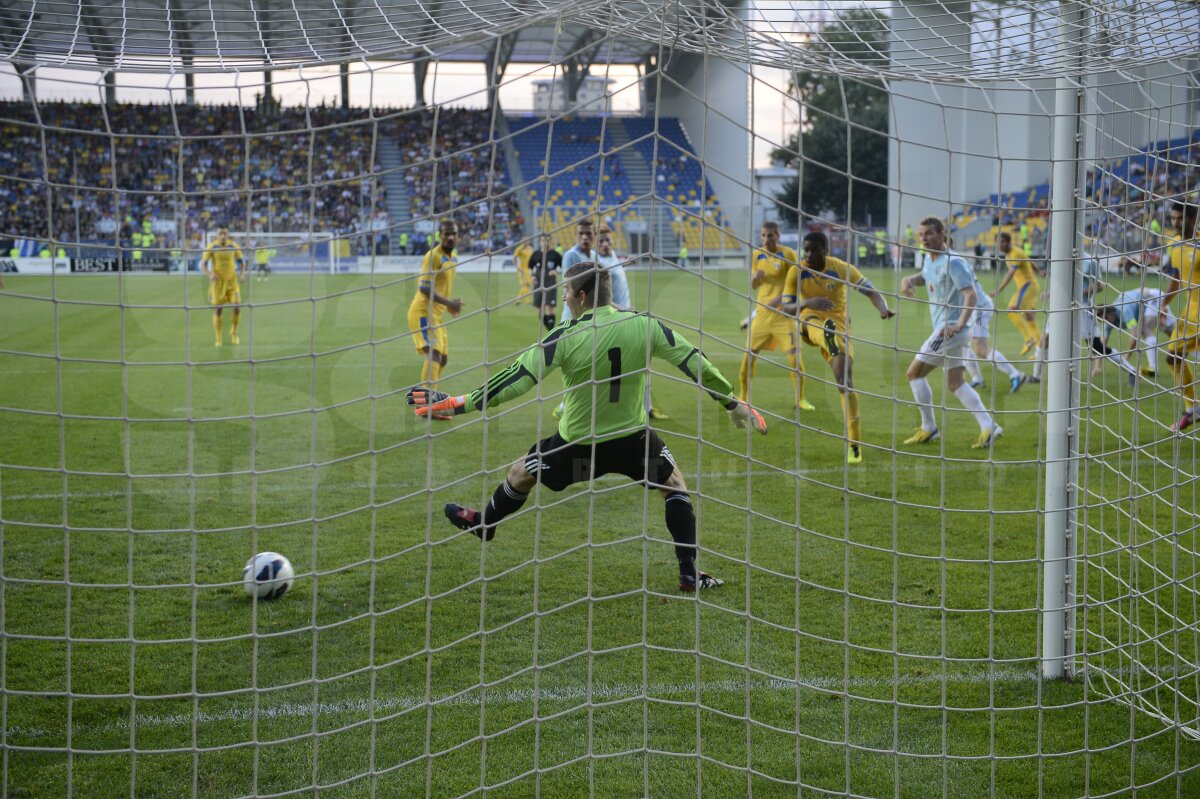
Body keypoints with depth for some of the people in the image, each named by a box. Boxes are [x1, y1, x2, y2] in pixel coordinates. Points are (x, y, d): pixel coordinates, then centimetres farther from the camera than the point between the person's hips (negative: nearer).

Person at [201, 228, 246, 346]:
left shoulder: (234, 246, -2)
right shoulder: (212, 247, -7)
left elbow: (241, 261, 10)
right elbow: (203, 264, -6)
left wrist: (241, 273, -8)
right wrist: (210, 275, -24)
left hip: (232, 281, 1)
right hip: (217, 281, -1)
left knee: (237, 308, -9)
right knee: (217, 310, -1)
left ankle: (234, 333, 16)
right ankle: (219, 339, 11)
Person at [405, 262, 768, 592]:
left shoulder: (564, 338, -19)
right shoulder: (645, 326, -12)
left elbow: (515, 380, -21)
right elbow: (695, 363, -5)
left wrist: (456, 404, -15)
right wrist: (733, 403, 9)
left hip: (577, 445, -2)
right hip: (634, 439, 2)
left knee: (520, 473, 25)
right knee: (674, 483, 25)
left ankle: (483, 524, 50)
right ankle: (690, 574, 19)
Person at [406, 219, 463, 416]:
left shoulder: (453, 257, 14)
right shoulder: (434, 256, -15)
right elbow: (425, 288, -23)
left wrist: (450, 305, 12)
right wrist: (449, 303, -26)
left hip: (435, 314, 10)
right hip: (423, 313, -10)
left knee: (442, 359, 15)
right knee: (434, 356, -23)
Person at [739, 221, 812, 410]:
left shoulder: (788, 254, -7)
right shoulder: (756, 255, 6)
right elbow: (753, 286, 12)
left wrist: (780, 298, -22)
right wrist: (755, 277, -11)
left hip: (783, 313, -4)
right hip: (762, 311, 4)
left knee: (794, 355, -8)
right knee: (749, 354, 1)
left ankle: (800, 399, 6)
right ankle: (742, 398, 14)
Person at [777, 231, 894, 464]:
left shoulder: (842, 268, -12)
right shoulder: (797, 272, -12)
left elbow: (870, 291, -12)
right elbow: (785, 307, -16)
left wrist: (883, 308, -35)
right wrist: (806, 303, -38)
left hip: (839, 325, -2)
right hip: (811, 323, 2)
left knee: (845, 381, -16)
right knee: (817, 325, -38)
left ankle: (854, 444, -12)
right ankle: (830, 343, -75)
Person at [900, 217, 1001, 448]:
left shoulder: (952, 262, -18)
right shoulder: (929, 259, 11)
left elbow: (971, 294, -26)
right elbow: (924, 276, 33)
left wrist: (959, 325, -37)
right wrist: (909, 280, 8)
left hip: (950, 329, -10)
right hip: (946, 328, 10)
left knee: (914, 373, -2)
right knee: (955, 384, 12)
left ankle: (928, 428, 5)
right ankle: (988, 426, 5)